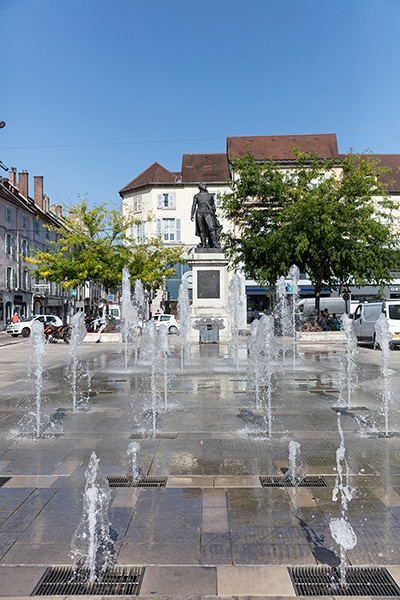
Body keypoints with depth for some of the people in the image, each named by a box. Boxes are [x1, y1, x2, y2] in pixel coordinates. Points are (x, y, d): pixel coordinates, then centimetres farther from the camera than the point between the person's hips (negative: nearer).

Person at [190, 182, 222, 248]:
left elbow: (213, 205, 25)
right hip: (200, 213, 0)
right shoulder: (196, 196, 15)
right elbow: (194, 205, 9)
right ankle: (204, 244, 2)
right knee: (202, 230, -2)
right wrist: (192, 215, -2)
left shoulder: (210, 196, 18)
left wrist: (214, 214, 24)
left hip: (208, 213, 0)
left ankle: (215, 243, -20)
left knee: (211, 228, -17)